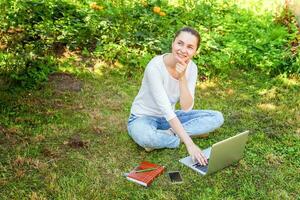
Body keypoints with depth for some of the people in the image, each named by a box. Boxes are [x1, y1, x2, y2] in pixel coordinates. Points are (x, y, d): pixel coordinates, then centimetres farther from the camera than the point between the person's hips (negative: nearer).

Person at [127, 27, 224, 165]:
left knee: (217, 118, -10)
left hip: (169, 118, 6)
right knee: (145, 137, -42)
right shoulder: (155, 67, -27)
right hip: (143, 118, -6)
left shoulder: (191, 68, -10)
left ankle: (165, 135, -15)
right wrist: (189, 143, -37)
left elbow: (186, 108, -17)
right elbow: (166, 110, -31)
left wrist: (182, 78, -30)